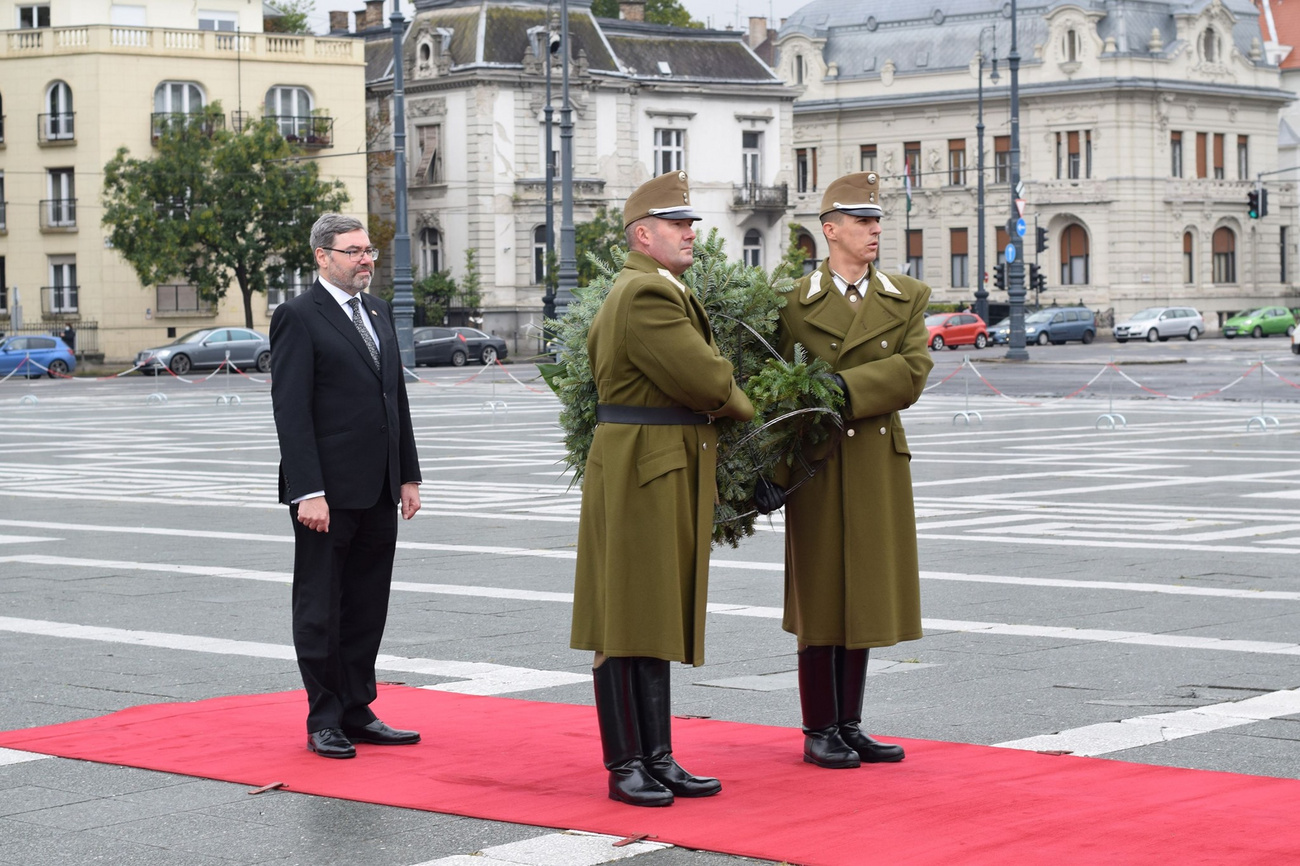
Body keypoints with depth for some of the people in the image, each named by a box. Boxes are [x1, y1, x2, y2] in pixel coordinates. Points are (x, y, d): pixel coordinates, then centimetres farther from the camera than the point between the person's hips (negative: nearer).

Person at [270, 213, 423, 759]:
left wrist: (408, 476, 13)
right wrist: (308, 493, -19)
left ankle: (357, 713, 18)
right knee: (320, 611, 3)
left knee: (367, 609, 11)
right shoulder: (298, 318, -8)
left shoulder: (379, 313, 15)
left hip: (378, 492, 7)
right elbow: (291, 411, -13)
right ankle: (324, 721, 10)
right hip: (327, 493, -7)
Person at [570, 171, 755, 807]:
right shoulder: (647, 295, -16)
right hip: (640, 474, -11)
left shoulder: (633, 292, 18)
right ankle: (624, 765, 1)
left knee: (655, 622, 11)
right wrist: (746, 413, 2)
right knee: (624, 624, -4)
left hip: (664, 478, 11)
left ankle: (657, 759, 16)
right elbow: (707, 381, -19)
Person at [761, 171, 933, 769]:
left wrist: (842, 389, -20)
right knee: (819, 597, 2)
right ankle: (820, 732, 10)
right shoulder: (794, 304, -2)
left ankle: (849, 725, 17)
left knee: (862, 597, 9)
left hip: (879, 466, 3)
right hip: (818, 467, -3)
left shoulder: (907, 299, 6)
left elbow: (911, 373, -9)